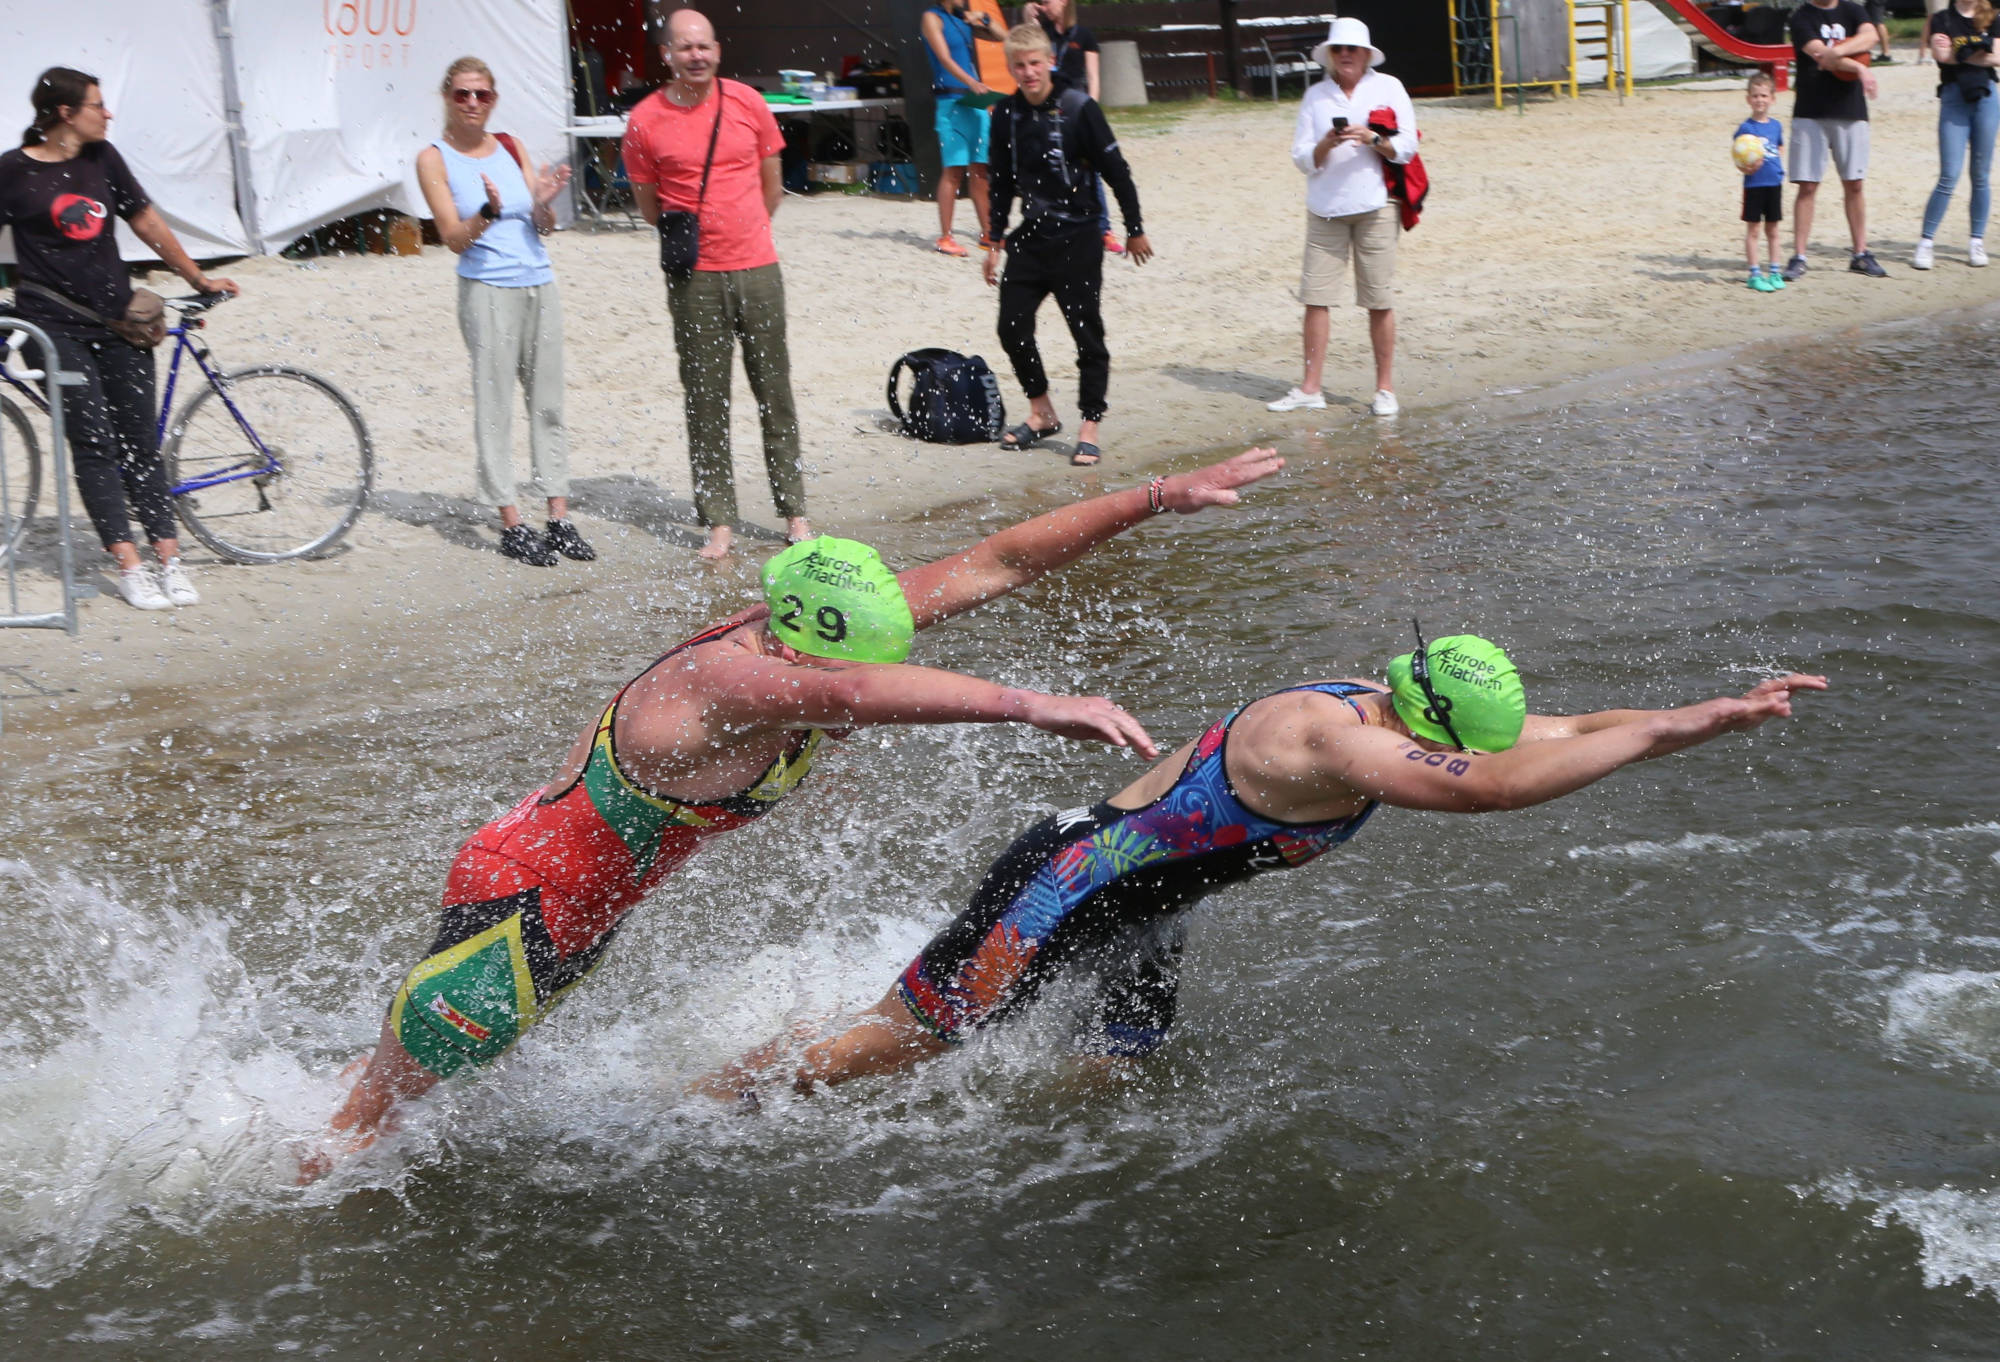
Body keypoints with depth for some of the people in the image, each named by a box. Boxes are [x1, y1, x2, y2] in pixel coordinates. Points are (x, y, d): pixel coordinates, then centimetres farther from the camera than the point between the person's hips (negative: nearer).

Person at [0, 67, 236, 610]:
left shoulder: (101, 158, 10)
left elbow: (147, 223, 19)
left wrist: (199, 280, 24)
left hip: (117, 321, 5)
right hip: (54, 324, -4)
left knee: (141, 442, 2)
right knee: (94, 438, -10)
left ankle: (170, 561, 5)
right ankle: (128, 566, -9)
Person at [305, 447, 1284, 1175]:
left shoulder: (806, 634, -15)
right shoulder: (717, 682, -38)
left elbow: (992, 565, -14)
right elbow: (849, 697, -60)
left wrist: (1158, 498, -16)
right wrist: (1034, 707, -66)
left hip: (589, 913, 8)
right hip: (510, 911, -8)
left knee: (463, 1078, 29)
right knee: (377, 1113, 9)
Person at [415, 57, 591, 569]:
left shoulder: (512, 148, 11)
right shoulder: (434, 159, 0)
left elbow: (543, 228, 8)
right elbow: (455, 239, -7)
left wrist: (543, 201, -13)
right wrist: (488, 212, -25)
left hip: (540, 284, 5)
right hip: (487, 290, -5)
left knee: (548, 402, 5)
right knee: (494, 406, -4)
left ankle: (560, 520, 9)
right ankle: (511, 525, 1)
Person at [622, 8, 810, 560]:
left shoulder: (748, 103, 1)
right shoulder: (645, 120, -4)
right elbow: (649, 204, 9)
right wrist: (689, 237, 7)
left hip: (758, 269, 2)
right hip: (695, 279, -1)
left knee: (775, 393, 8)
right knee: (705, 401, 1)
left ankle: (795, 512, 17)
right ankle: (719, 522, 8)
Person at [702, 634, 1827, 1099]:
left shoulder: (1391, 715, -7)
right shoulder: (1316, 740, -36)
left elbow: (1575, 733, 0)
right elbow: (1491, 791, -48)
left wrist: (1722, 714, -9)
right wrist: (1676, 727, -42)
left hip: (1146, 914, 9)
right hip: (1067, 890, -9)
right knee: (899, 1040, -1)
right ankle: (699, 1100, 17)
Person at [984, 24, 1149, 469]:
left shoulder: (1079, 109, -12)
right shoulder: (1006, 115, 3)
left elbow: (1116, 171, -6)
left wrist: (1135, 230, -2)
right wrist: (996, 242, 15)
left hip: (1077, 240, -5)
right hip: (1030, 238, 5)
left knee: (1086, 333, -2)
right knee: (1013, 327, 4)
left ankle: (1089, 429, 6)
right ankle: (1041, 414, 23)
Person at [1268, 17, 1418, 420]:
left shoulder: (1388, 88, 6)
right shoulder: (1316, 95, 11)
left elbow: (1407, 148, 0)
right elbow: (1301, 157, 7)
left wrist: (1372, 139, -16)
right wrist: (1325, 145, -14)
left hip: (1374, 206, -2)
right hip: (1325, 209, 2)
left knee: (1379, 302, -1)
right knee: (1316, 297, -2)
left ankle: (1385, 389, 7)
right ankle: (1310, 389, 2)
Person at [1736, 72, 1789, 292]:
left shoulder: (1776, 126, 7)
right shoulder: (1745, 128, -7)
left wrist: (1781, 172, 9)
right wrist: (1747, 168, -28)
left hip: (1774, 185, 4)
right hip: (1754, 185, -4)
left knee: (1772, 230, 11)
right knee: (1752, 230, 1)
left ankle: (1774, 272, 18)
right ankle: (1754, 274, 6)